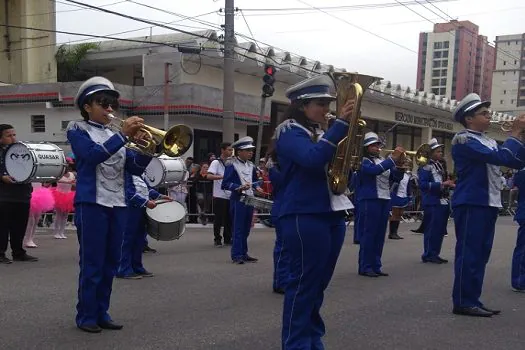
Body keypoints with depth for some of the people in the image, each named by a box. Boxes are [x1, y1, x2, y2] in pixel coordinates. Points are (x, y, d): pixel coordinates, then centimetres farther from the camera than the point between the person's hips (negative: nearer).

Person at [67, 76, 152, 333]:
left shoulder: (116, 133, 15)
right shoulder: (78, 129, 0)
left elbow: (136, 168, 10)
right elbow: (93, 155, -20)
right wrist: (123, 135, -24)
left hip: (118, 204, 6)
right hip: (92, 203, -6)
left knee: (110, 263, 9)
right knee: (92, 263, -3)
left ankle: (102, 313, 18)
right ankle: (86, 316, 7)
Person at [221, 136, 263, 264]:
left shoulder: (251, 166, 11)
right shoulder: (232, 166, -10)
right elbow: (225, 184, -14)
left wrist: (257, 187, 3)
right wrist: (239, 187, -24)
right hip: (238, 200, -7)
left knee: (246, 229, 13)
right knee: (238, 229, -4)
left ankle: (244, 254, 21)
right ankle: (236, 255, 3)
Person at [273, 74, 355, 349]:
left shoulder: (320, 133, 19)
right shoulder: (289, 131, -6)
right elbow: (313, 159, -25)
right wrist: (341, 124, -24)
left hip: (332, 215, 8)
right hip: (305, 216, -8)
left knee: (318, 284, 14)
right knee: (303, 283, -5)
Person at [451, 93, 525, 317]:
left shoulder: (488, 142, 19)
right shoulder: (464, 140, -10)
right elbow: (499, 157, -21)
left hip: (488, 204, 9)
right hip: (471, 204, -9)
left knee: (480, 254, 10)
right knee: (469, 254, -6)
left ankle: (472, 300, 17)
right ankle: (463, 302, -1)